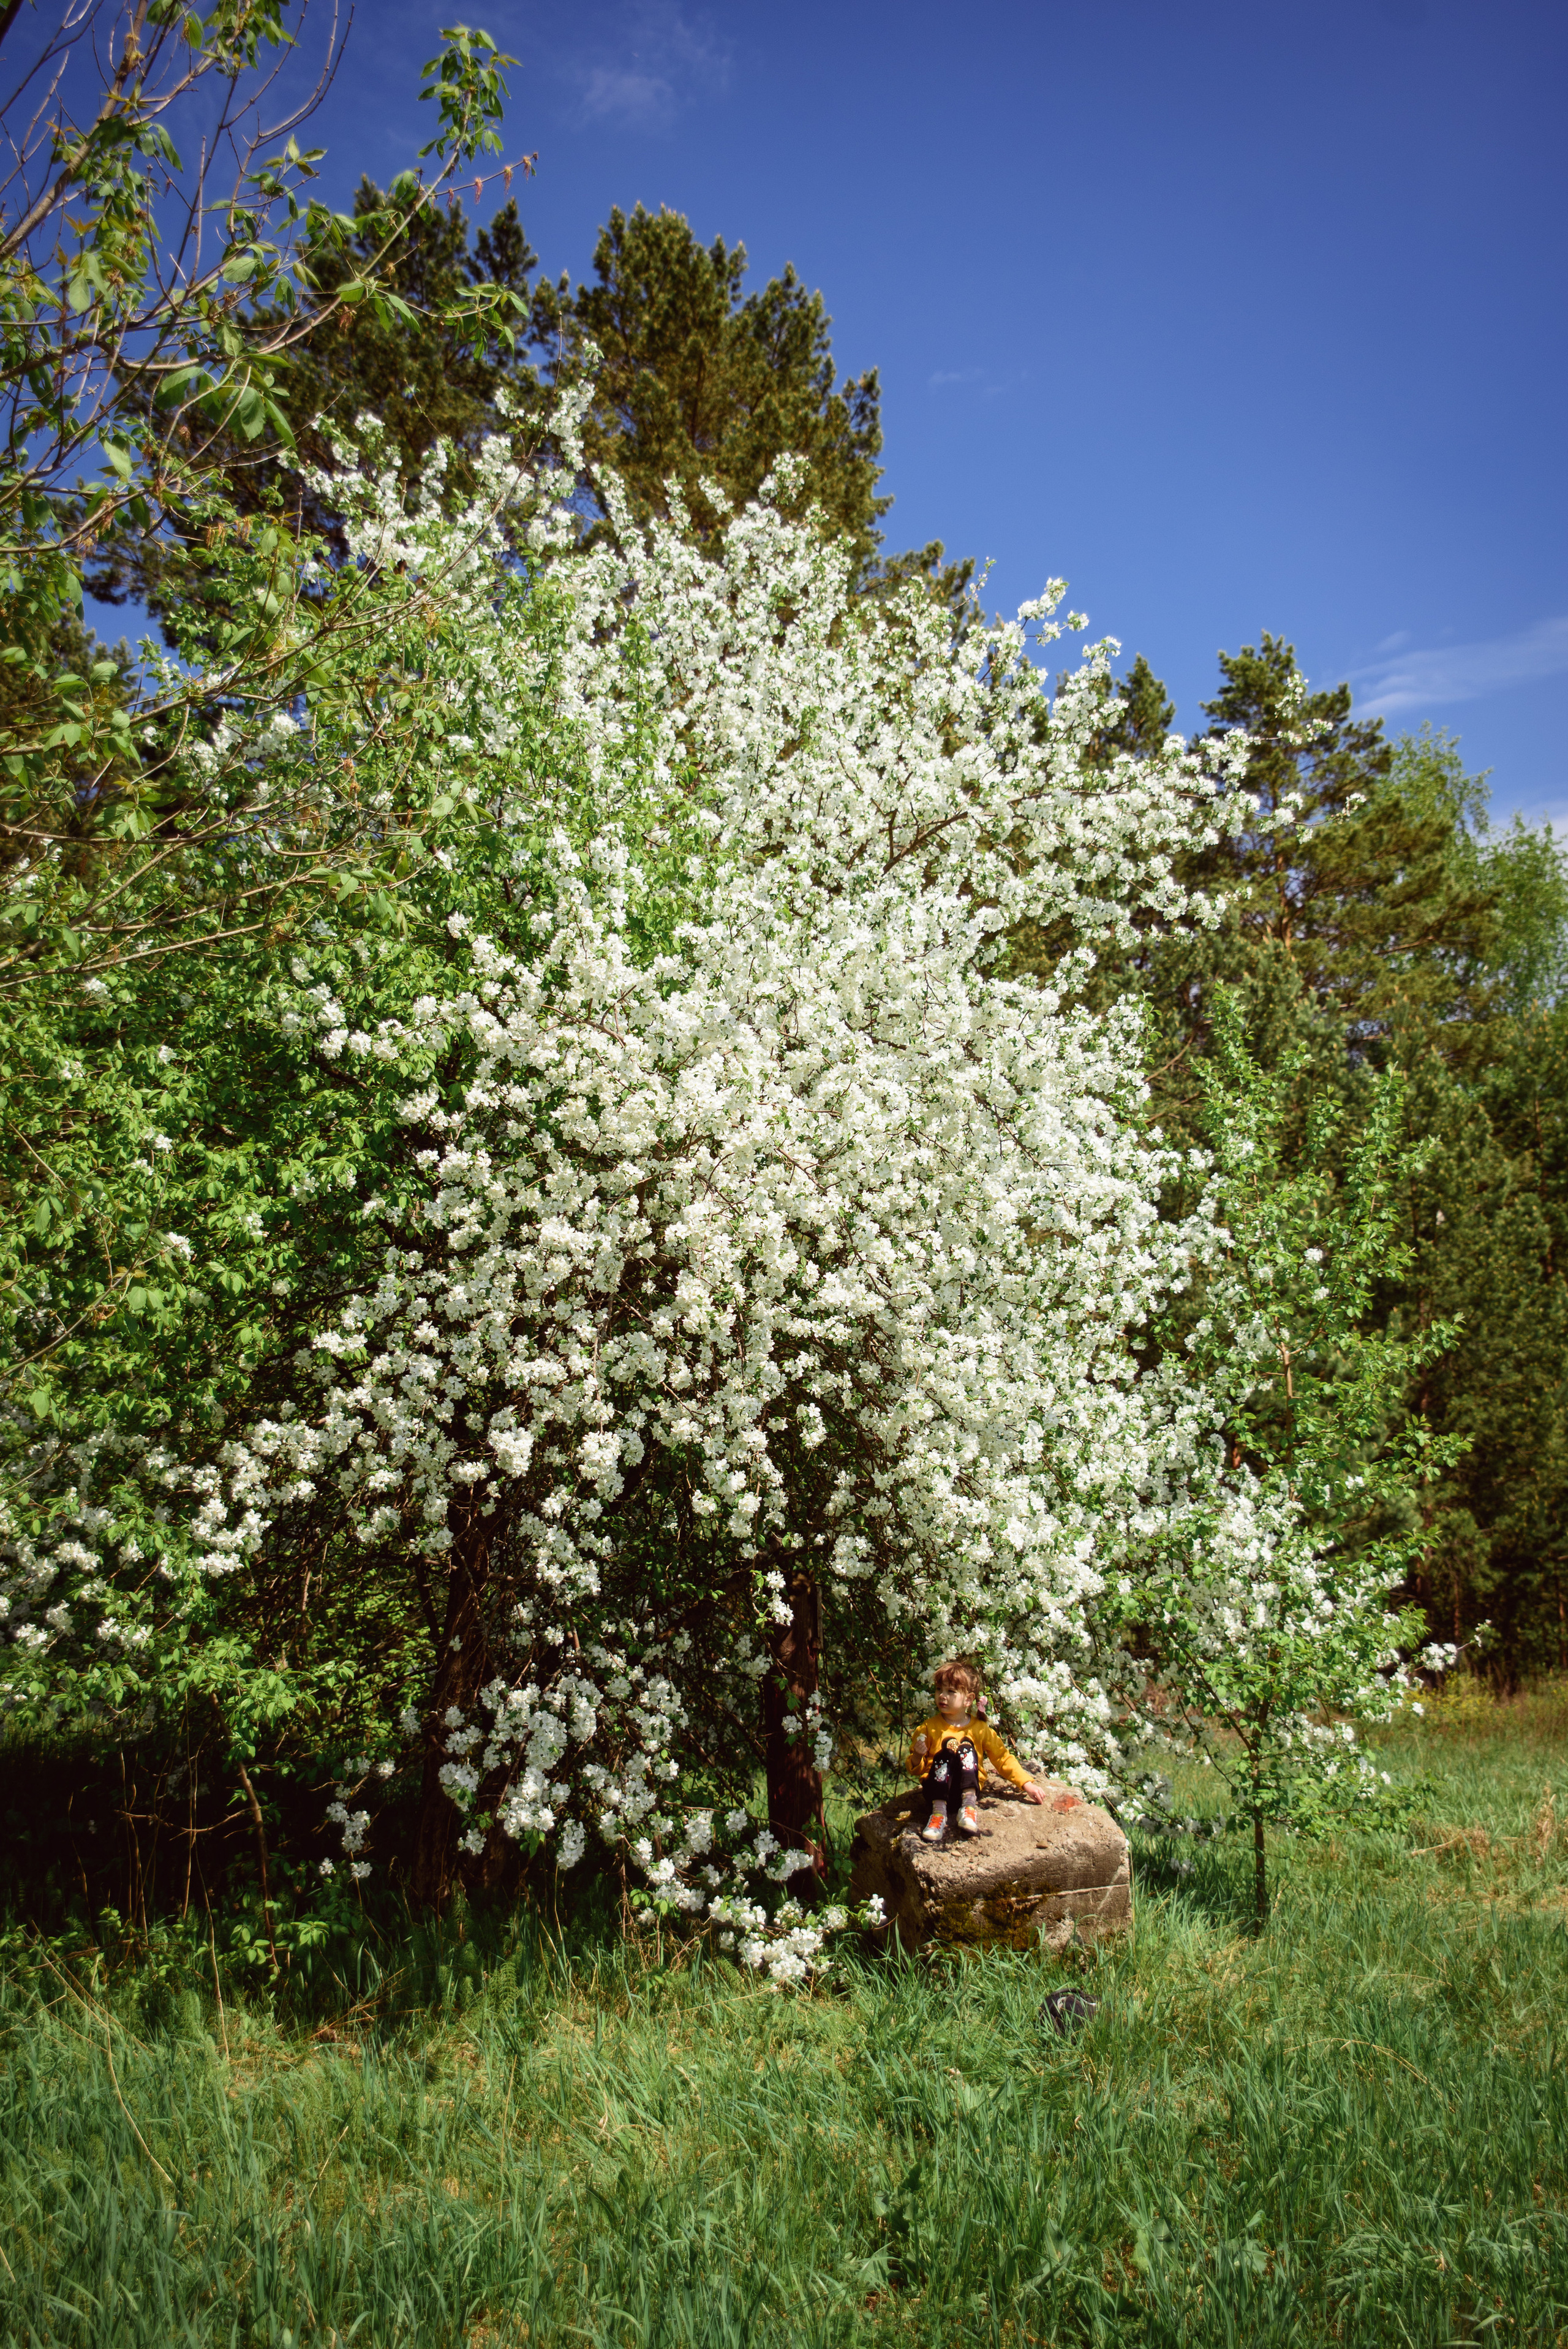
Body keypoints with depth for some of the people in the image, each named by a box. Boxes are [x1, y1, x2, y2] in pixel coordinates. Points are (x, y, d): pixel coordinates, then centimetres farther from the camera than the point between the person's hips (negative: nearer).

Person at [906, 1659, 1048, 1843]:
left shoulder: (980, 1729, 7)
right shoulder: (929, 1728, 5)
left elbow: (1003, 1759, 12)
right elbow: (914, 1769, 7)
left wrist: (1027, 1785, 3)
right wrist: (918, 1756, -16)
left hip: (966, 1789, 1)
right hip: (938, 1790, -1)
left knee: (966, 1749, -23)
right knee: (944, 1754, -28)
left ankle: (969, 1807, -31)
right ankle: (938, 1812, -36)